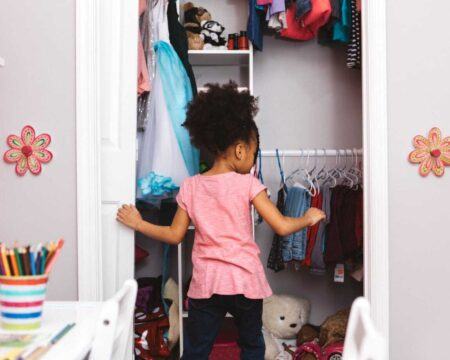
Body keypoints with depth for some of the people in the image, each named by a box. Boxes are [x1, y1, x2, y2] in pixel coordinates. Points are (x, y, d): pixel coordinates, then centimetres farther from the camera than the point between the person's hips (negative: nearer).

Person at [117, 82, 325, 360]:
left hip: (205, 284, 2)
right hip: (245, 281, -2)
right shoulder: (247, 183, -8)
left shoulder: (190, 187, 1)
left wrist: (138, 223, 18)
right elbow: (282, 227, -11)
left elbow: (175, 235, 5)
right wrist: (308, 218, 8)